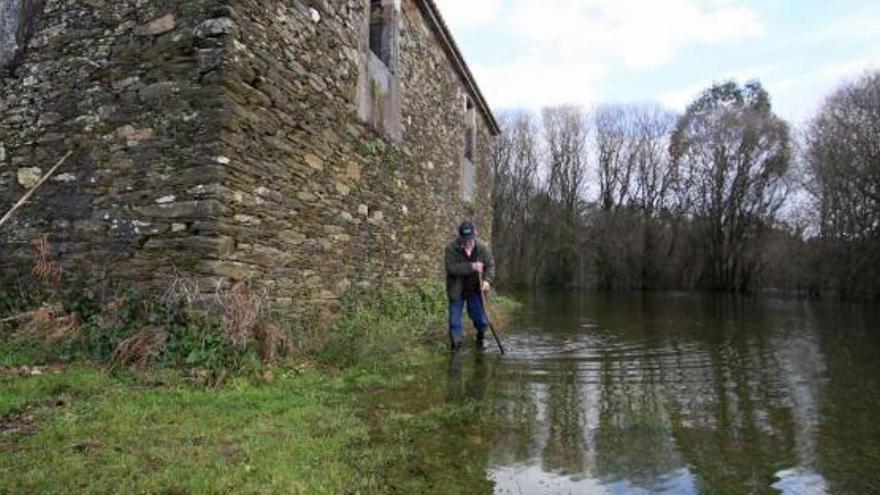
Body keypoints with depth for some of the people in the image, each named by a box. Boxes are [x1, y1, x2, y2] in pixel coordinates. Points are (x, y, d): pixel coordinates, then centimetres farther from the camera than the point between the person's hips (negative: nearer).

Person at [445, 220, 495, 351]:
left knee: (480, 318, 9)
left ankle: (481, 338, 37)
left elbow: (490, 265, -3)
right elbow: (451, 267, -28)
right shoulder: (451, 247, -20)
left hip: (474, 289, 2)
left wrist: (487, 280, -21)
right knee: (455, 318, 2)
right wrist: (472, 266, -35)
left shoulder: (482, 247, -9)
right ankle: (456, 343, 18)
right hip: (456, 290, -2)